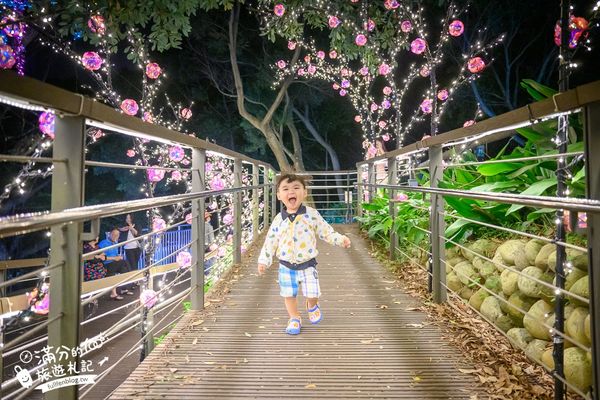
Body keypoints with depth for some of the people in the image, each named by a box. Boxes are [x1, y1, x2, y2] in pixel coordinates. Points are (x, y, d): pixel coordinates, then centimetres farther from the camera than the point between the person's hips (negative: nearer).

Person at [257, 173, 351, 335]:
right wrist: (264, 260, 0)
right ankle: (295, 319, 34)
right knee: (289, 295, 10)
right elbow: (270, 241, 2)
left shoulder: (312, 214, -9)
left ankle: (312, 307, 41)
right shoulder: (278, 219, -5)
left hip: (308, 264, -1)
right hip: (286, 266, 1)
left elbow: (325, 231, -2)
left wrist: (340, 239, -15)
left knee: (312, 294, 5)